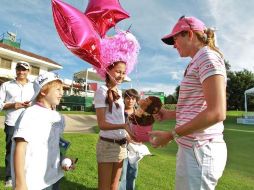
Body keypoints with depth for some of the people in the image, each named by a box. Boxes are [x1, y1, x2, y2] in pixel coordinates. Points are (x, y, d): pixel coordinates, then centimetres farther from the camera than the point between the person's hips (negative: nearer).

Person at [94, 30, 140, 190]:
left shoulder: (119, 92, 10)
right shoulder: (102, 91, -11)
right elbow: (102, 124, -16)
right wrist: (124, 126, -27)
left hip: (121, 144, 7)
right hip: (107, 144, -7)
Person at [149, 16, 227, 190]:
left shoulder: (208, 57, -11)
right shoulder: (198, 63, 17)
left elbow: (217, 113, -21)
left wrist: (171, 135, -18)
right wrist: (170, 114, 11)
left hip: (199, 150, -9)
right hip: (194, 147, 9)